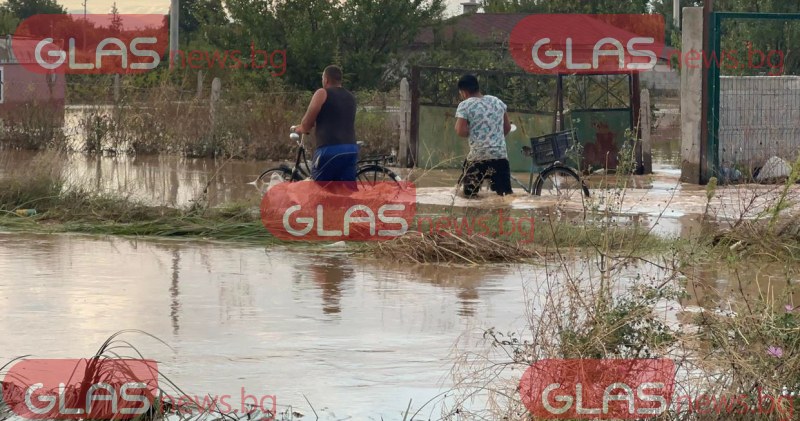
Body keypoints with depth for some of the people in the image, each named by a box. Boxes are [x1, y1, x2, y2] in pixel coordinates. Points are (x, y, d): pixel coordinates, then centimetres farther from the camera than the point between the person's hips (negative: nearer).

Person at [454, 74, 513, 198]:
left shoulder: (465, 105, -4)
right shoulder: (497, 101, 13)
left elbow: (462, 132, -13)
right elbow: (507, 128, 18)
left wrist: (458, 122, 8)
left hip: (478, 156, -4)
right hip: (501, 154, 4)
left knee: (470, 195, 8)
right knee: (506, 192, 8)